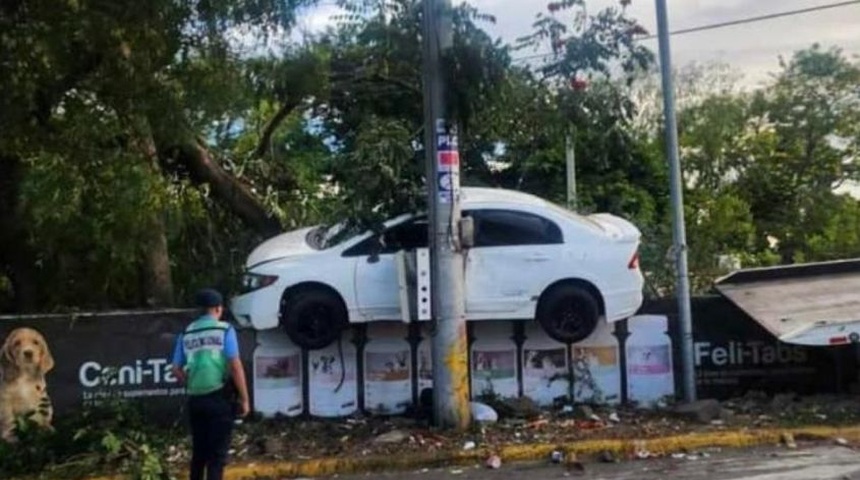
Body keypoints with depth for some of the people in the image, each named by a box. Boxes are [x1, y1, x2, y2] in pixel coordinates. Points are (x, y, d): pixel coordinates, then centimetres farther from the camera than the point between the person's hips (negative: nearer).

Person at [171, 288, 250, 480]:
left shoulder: (186, 334, 9)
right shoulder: (224, 330, -4)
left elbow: (177, 370, 8)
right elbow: (235, 366, -11)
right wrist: (244, 399, -5)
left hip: (196, 399, 5)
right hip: (220, 397, -4)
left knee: (199, 452, 17)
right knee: (217, 453, 0)